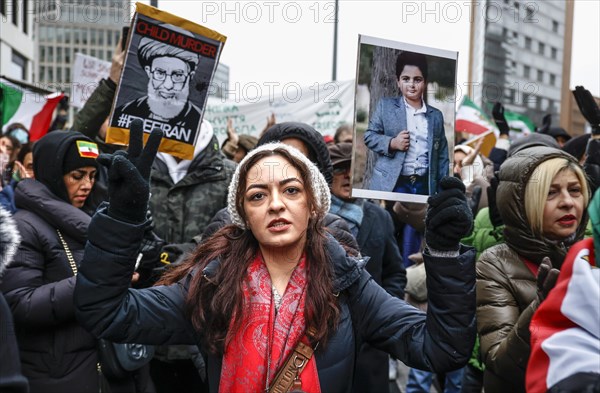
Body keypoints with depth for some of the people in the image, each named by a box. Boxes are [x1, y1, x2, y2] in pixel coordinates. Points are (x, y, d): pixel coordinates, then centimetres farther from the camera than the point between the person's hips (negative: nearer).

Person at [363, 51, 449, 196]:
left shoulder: (436, 116, 12)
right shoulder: (385, 105, 5)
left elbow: (442, 156, 12)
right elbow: (369, 135, 3)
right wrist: (392, 143, -15)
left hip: (424, 187, 3)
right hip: (391, 185, -3)